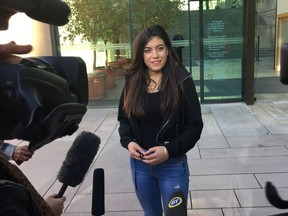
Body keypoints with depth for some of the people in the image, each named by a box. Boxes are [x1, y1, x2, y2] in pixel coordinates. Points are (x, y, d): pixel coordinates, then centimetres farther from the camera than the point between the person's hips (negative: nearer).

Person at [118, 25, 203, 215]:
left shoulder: (182, 81, -12)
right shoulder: (132, 81, -1)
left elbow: (195, 126, -10)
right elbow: (123, 118, 7)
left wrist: (169, 150, -21)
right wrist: (128, 141, -11)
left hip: (173, 165, -3)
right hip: (139, 164, 3)